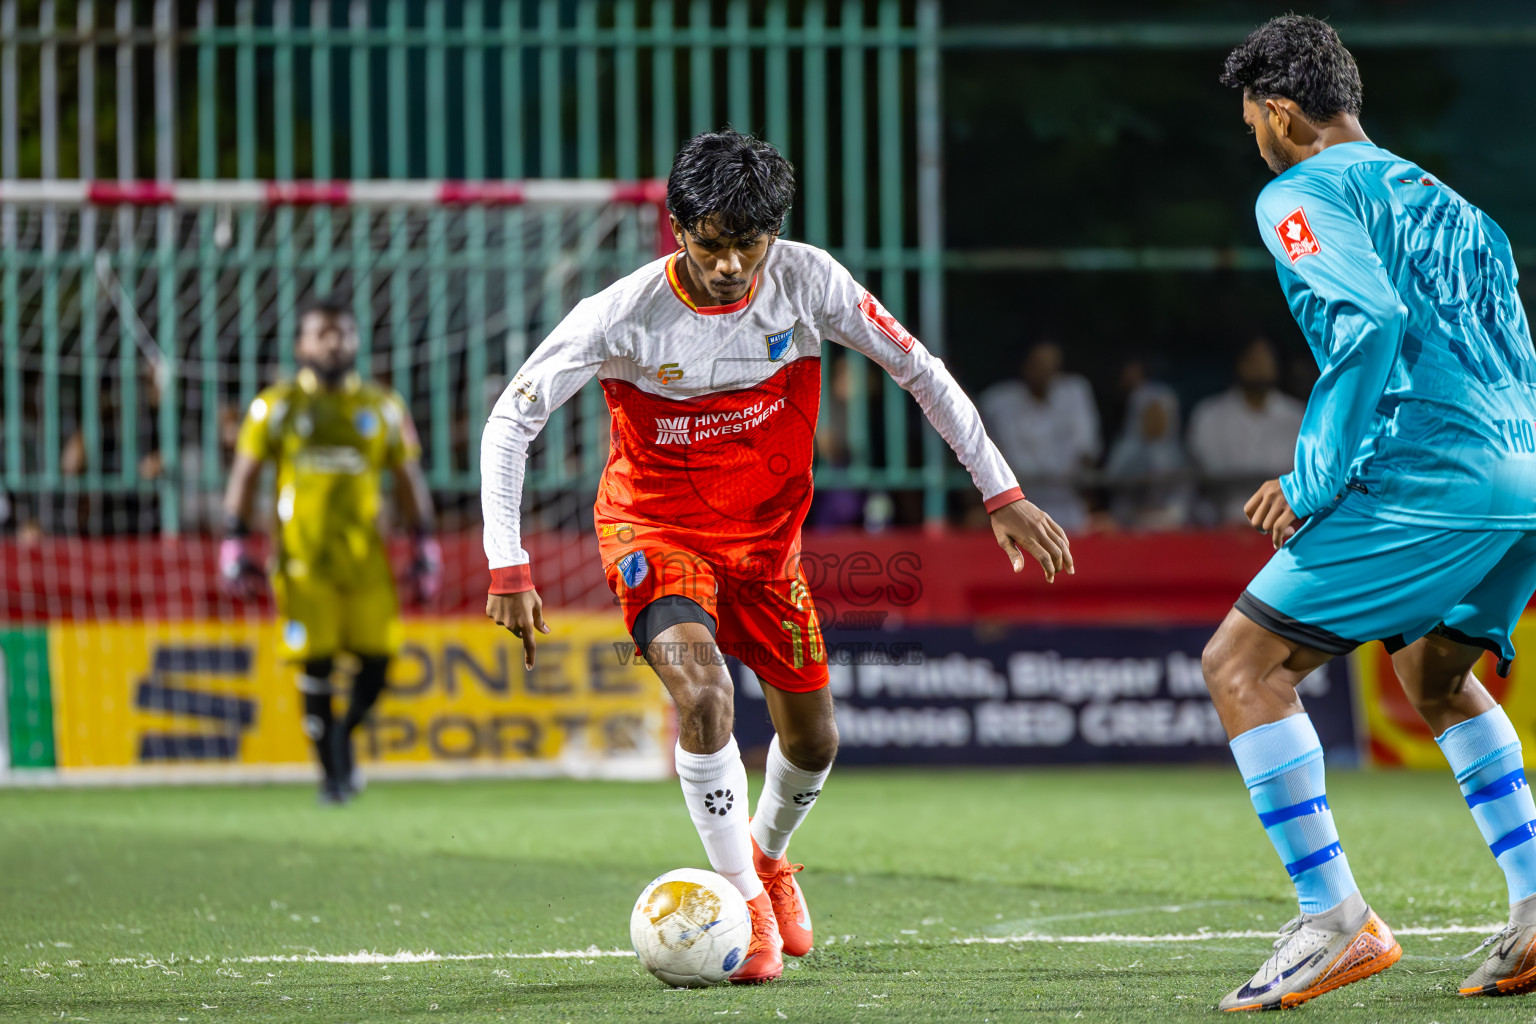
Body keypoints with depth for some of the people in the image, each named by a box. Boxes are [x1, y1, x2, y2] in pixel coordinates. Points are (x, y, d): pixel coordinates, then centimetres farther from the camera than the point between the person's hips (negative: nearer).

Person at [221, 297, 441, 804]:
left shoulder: (382, 408, 10)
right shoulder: (277, 406, 4)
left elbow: (409, 480, 15)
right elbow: (244, 476, 6)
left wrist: (424, 549, 9)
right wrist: (235, 545, 0)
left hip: (364, 554, 2)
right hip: (303, 557, -2)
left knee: (376, 657, -5)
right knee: (316, 662, -5)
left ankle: (345, 732, 23)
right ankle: (329, 765, 7)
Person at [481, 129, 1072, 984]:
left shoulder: (806, 282, -19)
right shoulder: (625, 316, -26)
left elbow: (921, 371, -7)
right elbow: (510, 422, -20)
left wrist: (1003, 494, -8)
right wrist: (509, 568, -27)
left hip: (766, 530, 4)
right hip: (657, 526, -4)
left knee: (813, 741, 11)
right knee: (703, 691, -30)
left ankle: (768, 851, 45)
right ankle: (743, 897, -14)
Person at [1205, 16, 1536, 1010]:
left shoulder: (1303, 194, 0)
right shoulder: (1443, 201, 25)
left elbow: (1371, 319, -18)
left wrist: (1315, 480, -13)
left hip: (1431, 475, -9)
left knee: (1243, 664, -4)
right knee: (1437, 679, 30)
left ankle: (1335, 920, -11)